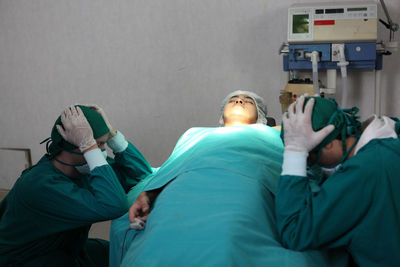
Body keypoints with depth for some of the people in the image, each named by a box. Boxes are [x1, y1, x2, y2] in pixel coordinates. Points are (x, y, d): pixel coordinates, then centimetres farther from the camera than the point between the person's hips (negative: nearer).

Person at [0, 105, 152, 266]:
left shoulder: (85, 165, -9)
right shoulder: (42, 185, -33)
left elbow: (141, 173, -6)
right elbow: (113, 207, -43)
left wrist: (111, 132, -18)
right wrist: (88, 143, -40)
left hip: (68, 250, 8)